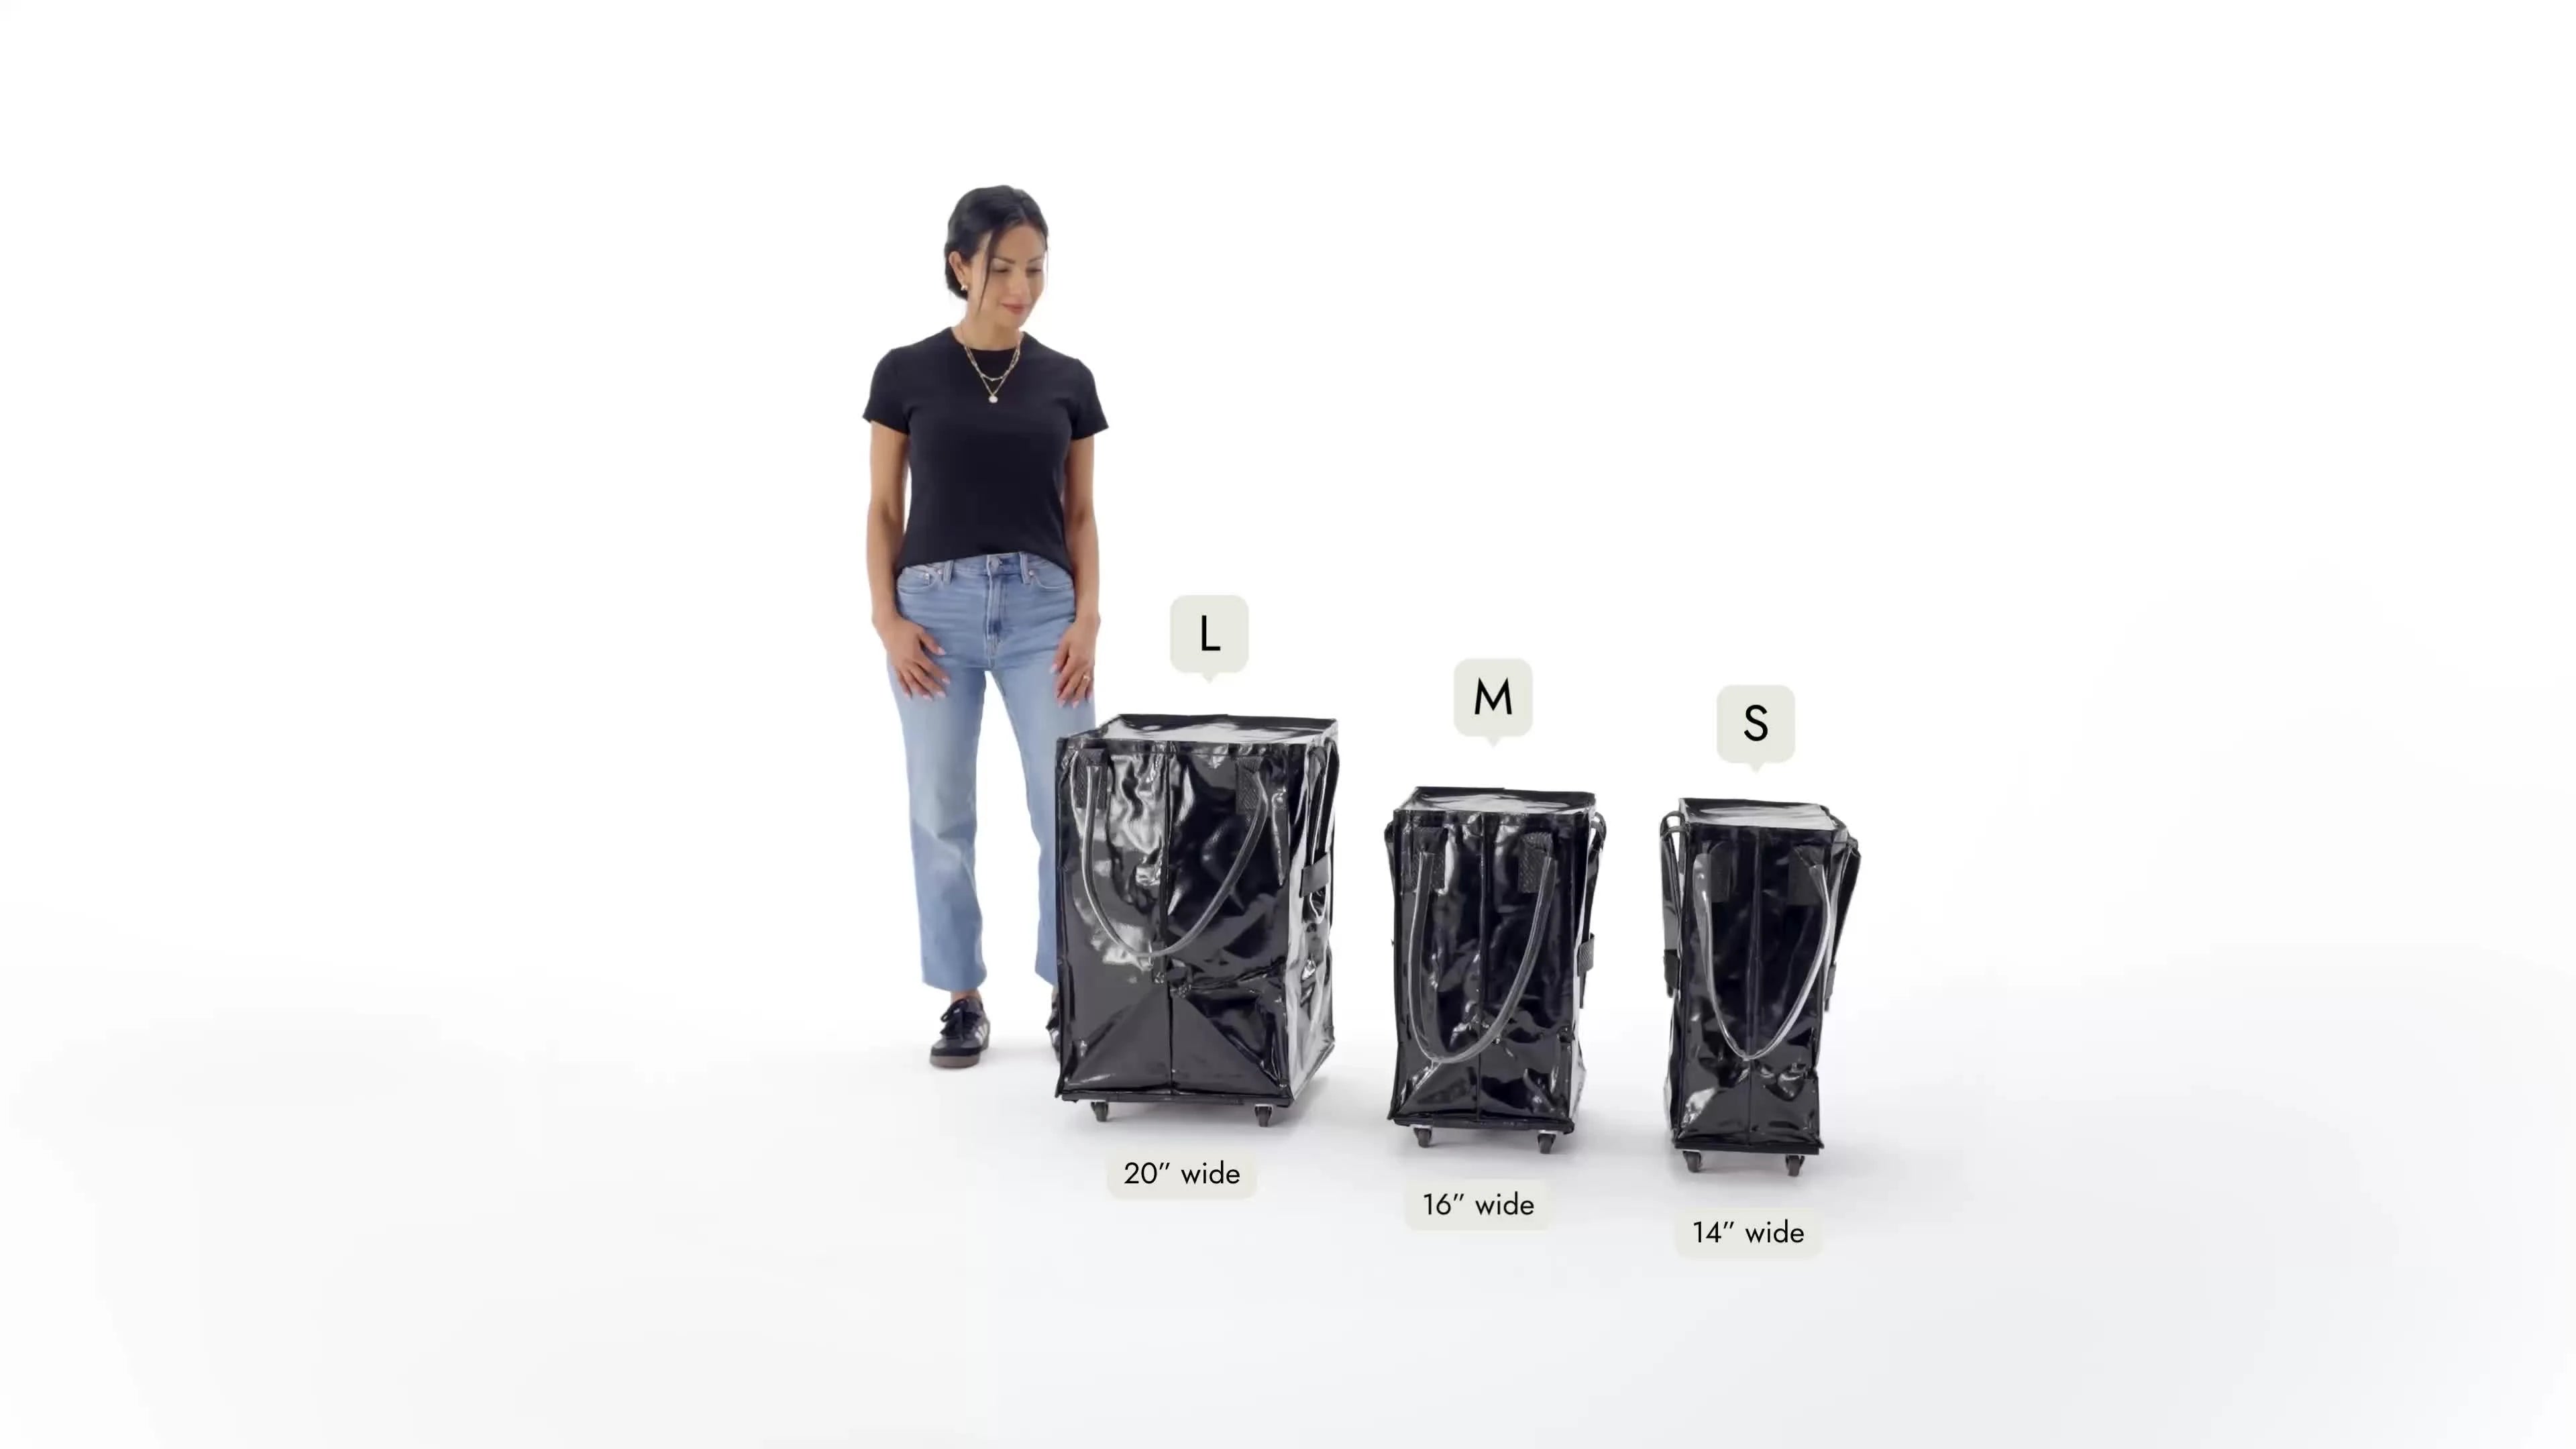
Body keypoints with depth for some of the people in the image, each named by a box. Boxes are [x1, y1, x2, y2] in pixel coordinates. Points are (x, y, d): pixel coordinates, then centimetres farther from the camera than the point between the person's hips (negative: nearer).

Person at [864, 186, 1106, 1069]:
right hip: (938, 605, -1)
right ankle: (963, 1002, 17)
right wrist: (887, 618, -8)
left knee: (1070, 808, -3)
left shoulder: (1067, 381, 6)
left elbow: (1080, 516, 8)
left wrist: (1088, 617, -4)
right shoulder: (907, 373, 0)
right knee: (942, 814, 3)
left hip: (1041, 607, 1)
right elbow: (883, 511, 2)